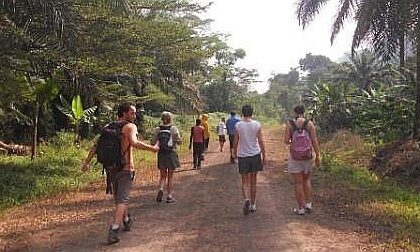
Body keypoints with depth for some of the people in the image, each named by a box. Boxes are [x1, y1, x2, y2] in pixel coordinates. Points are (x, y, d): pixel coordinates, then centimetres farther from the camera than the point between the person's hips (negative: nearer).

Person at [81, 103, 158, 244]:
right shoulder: (130, 126, -9)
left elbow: (96, 145, 7)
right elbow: (134, 142, -27)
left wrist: (87, 162, 10)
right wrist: (152, 148, -18)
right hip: (125, 168, -7)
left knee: (119, 197, 22)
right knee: (122, 199, -4)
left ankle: (126, 221, 41)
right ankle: (114, 230, -16)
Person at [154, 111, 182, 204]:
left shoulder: (158, 129, 1)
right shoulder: (173, 128, -7)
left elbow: (155, 142, 1)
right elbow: (179, 141, -6)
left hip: (161, 154, 2)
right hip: (171, 153, -2)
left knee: (163, 176, 15)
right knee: (170, 176, 8)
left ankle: (160, 189, -11)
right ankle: (169, 196, 11)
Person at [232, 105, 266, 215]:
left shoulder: (238, 125, -6)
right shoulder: (257, 125, -4)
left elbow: (235, 142, -1)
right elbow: (261, 141, -3)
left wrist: (234, 153, 15)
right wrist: (264, 155, 6)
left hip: (242, 156, -1)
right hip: (255, 155, 1)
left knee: (245, 181, 7)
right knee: (253, 181, 13)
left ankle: (246, 199, -19)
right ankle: (253, 205, 21)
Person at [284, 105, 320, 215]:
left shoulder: (290, 124, -7)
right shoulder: (309, 124, -6)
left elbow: (286, 141, -9)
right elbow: (314, 141, -7)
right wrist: (317, 156, 1)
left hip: (294, 157, -1)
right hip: (307, 157, 1)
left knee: (298, 183, 7)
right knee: (306, 179, 23)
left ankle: (300, 208, 13)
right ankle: (308, 203, 20)